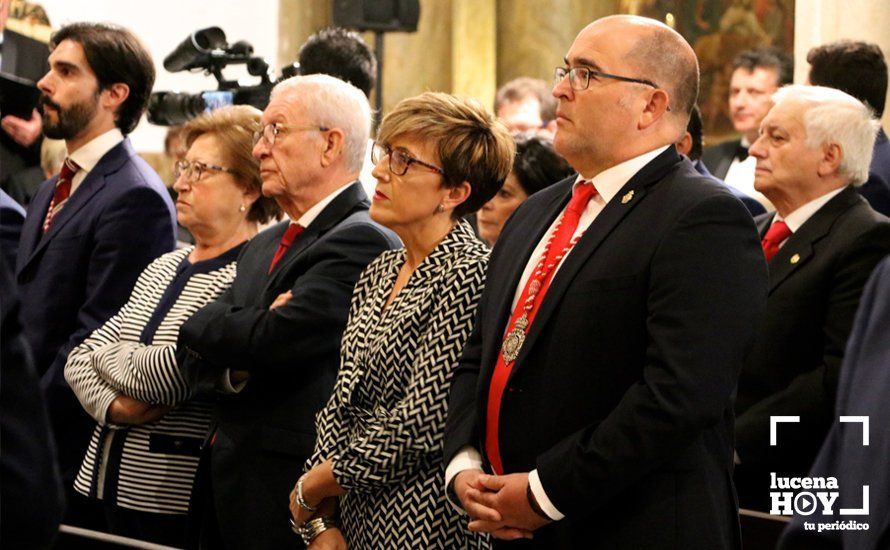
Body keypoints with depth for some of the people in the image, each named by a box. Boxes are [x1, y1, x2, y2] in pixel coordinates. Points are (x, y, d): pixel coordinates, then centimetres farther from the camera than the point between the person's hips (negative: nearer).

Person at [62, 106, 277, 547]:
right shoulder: (164, 268, 14)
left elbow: (173, 373, -21)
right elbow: (79, 360, 11)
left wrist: (109, 358, -1)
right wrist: (114, 406, -11)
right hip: (114, 490, 7)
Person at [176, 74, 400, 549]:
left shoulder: (362, 241, -12)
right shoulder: (263, 247, 18)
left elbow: (275, 340, -21)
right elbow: (193, 360, 13)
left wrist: (202, 324, -1)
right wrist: (233, 369, -11)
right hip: (228, 485, 8)